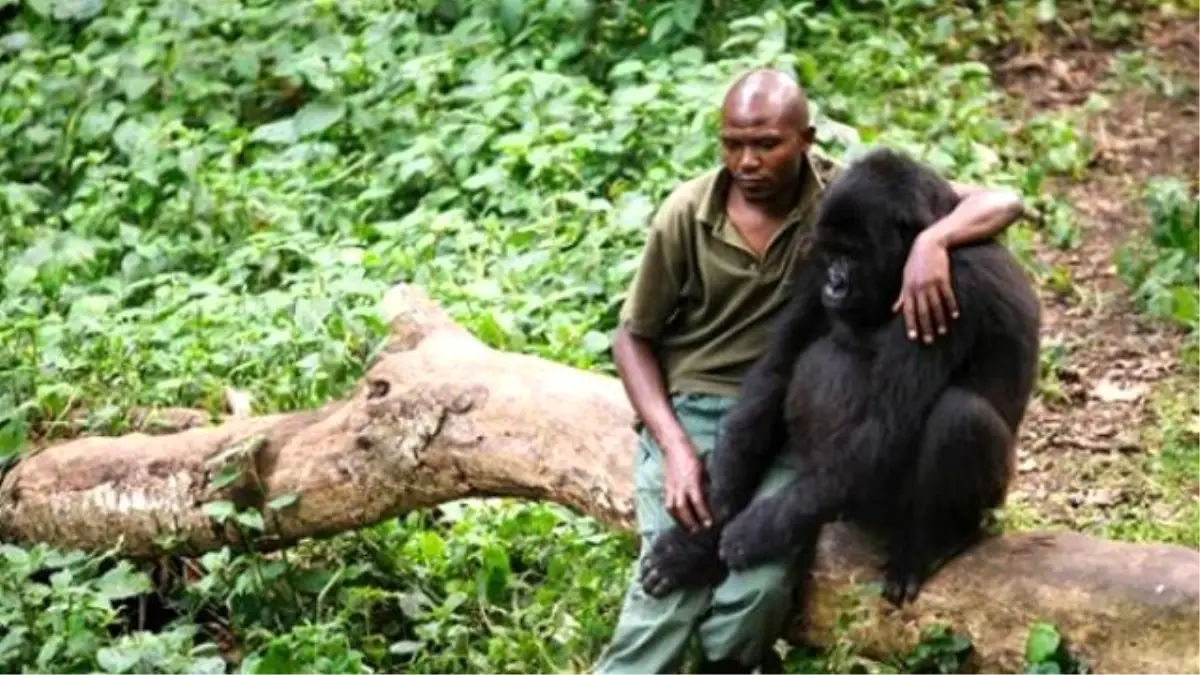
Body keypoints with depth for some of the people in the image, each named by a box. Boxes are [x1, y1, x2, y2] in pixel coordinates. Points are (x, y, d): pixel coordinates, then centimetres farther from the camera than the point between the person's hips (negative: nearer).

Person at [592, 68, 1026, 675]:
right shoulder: (686, 214, -6)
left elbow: (1002, 204, -13)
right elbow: (634, 338, 4)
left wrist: (931, 242, -35)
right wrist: (674, 446, -10)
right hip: (687, 411, 0)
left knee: (763, 585, -25)